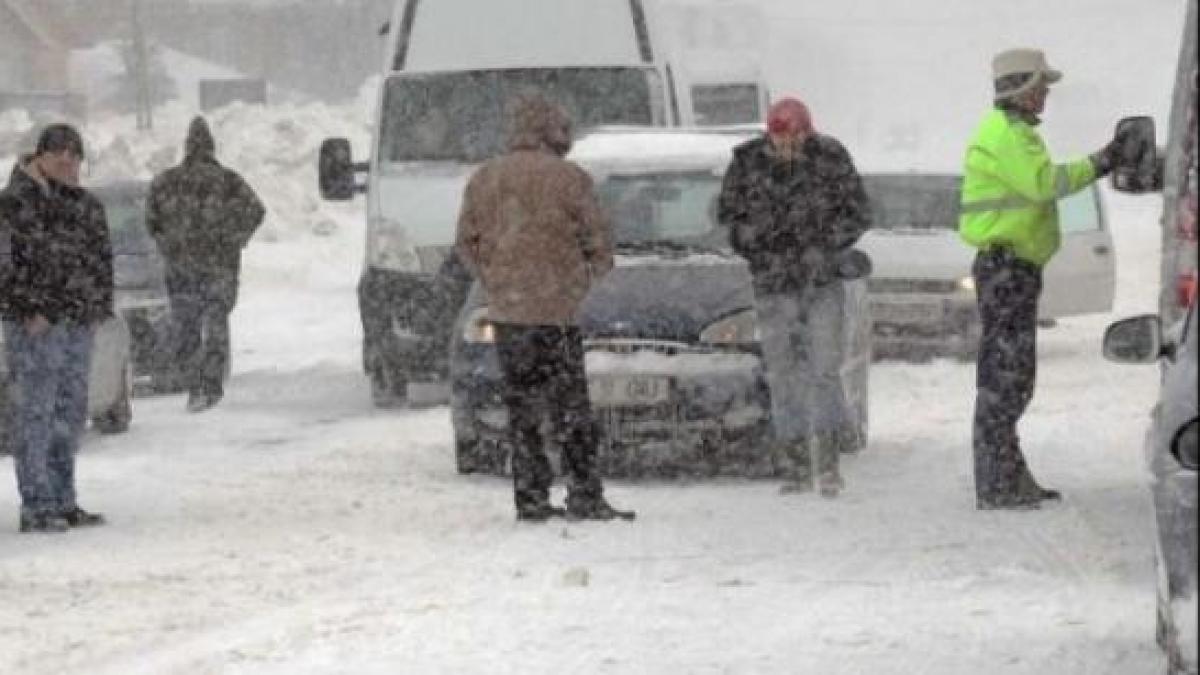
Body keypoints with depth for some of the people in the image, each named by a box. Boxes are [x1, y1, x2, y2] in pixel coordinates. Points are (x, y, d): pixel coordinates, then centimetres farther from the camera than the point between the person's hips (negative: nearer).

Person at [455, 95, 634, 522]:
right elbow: (598, 239, -3)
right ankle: (584, 497, -3)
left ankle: (530, 499, 8)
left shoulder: (484, 179, 8)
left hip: (504, 311, 5)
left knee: (522, 407, 9)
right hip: (555, 309, -5)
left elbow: (467, 242, 12)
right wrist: (586, 276, 14)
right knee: (570, 408, -1)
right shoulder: (567, 179, -7)